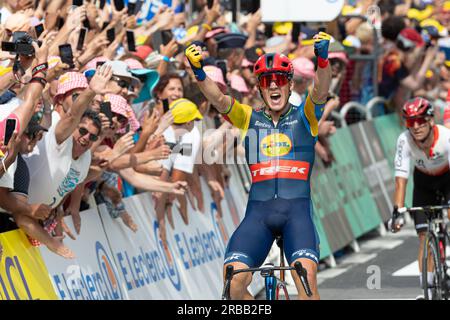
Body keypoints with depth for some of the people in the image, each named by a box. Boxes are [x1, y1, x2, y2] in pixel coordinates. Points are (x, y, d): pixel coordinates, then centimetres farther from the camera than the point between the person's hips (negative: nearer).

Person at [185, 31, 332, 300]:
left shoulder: (304, 116, 10)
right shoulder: (250, 118, 13)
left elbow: (321, 91, -10)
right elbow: (219, 99, -3)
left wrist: (323, 58, -30)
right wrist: (199, 72, -23)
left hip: (297, 209, -2)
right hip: (259, 210, 2)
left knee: (306, 275, -26)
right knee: (234, 281, -18)